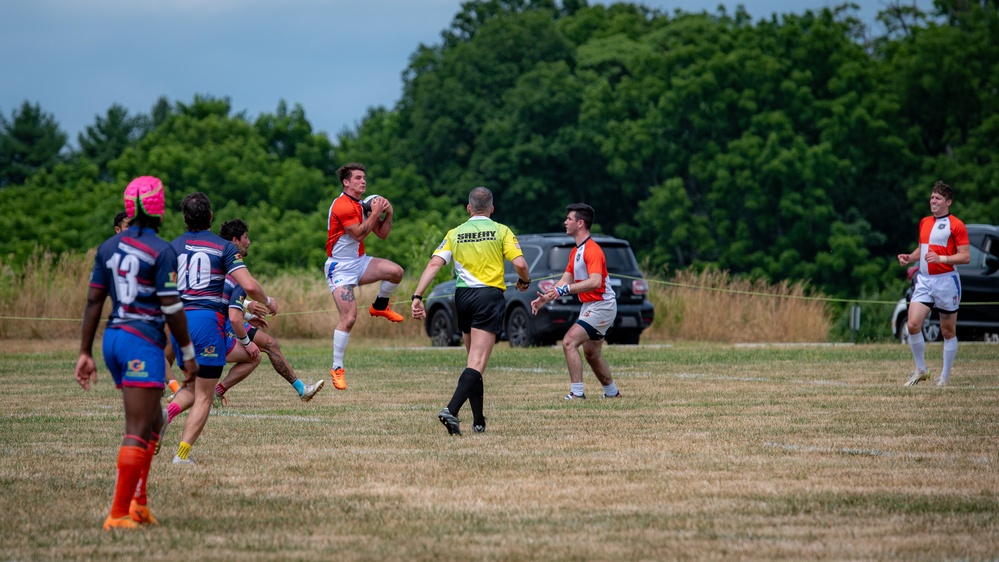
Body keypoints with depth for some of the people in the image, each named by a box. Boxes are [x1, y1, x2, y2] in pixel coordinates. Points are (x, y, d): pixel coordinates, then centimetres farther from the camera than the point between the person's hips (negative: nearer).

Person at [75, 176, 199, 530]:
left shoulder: (109, 248, 9)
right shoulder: (162, 252, -10)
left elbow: (93, 301, 9)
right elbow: (171, 308, -11)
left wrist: (85, 353, 13)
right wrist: (188, 354, -2)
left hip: (113, 338, 7)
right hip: (143, 341, -7)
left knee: (153, 421, 20)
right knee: (138, 431, -6)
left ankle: (138, 502, 14)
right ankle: (118, 514, -10)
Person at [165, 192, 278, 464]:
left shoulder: (173, 246, 8)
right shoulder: (223, 247, -2)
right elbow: (249, 285, -11)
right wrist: (268, 301, 8)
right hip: (208, 320, -4)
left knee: (191, 388, 22)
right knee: (203, 398, 2)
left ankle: (166, 413, -8)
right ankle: (183, 452, -10)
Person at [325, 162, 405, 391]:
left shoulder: (364, 205, 11)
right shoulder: (342, 205, -17)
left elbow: (382, 234, 11)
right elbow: (359, 234, -24)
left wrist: (387, 214, -4)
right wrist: (375, 213, -20)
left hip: (359, 262, 7)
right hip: (340, 267, -7)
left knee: (396, 271, -18)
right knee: (348, 318, -16)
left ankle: (380, 306, 11)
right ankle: (337, 368, -5)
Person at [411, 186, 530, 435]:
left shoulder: (454, 234, 9)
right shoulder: (501, 231, 2)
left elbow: (434, 264, -3)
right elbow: (520, 264, -7)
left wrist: (418, 297, -6)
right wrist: (525, 281, 15)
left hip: (462, 297, 4)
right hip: (489, 296, -4)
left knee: (474, 360, 18)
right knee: (477, 363, -10)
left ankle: (479, 421, 19)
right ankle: (451, 410, -30)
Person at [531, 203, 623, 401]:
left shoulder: (592, 250, -20)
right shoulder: (576, 252, 13)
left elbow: (595, 282, -33)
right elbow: (565, 280, 12)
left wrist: (564, 290, -37)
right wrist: (545, 297, -2)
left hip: (601, 306, -11)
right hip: (588, 306, 11)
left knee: (569, 342, -19)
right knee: (591, 354, 19)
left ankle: (577, 393, -19)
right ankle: (612, 392, 34)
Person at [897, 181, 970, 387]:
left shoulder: (956, 225, -7)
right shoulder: (924, 223, 14)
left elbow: (966, 256, -11)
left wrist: (941, 258, -23)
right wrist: (909, 257, 7)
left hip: (946, 281, -5)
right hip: (924, 280, 5)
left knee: (948, 331, 4)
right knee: (913, 324, -10)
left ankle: (945, 376, 14)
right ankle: (920, 370, 5)